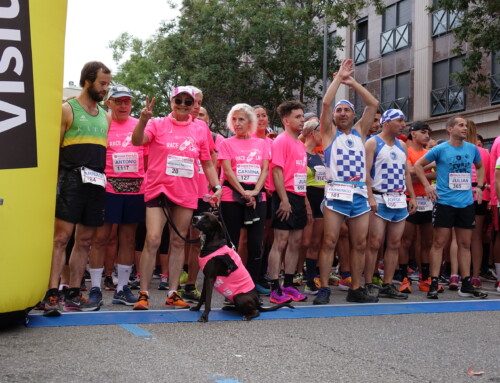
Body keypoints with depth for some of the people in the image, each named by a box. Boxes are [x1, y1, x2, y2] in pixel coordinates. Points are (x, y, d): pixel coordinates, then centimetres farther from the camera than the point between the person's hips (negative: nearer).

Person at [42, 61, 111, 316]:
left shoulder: (105, 117, 19)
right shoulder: (68, 110, 2)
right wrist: (53, 181, -12)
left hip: (97, 183, 6)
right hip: (71, 180, -6)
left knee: (85, 241, 8)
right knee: (61, 237, -11)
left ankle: (73, 294, 14)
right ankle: (52, 294, -11)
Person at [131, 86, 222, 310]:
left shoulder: (199, 131, 10)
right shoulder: (158, 125, 2)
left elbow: (207, 163, 16)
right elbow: (137, 140, -16)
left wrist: (216, 186, 3)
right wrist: (144, 119, -33)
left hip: (186, 195, 3)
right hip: (158, 190, -3)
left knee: (178, 243, 8)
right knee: (152, 240, -11)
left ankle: (173, 294, 15)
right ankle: (143, 294, -4)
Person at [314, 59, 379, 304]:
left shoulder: (359, 132, 18)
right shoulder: (330, 132, 8)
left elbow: (373, 104, 12)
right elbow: (326, 102, -5)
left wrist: (352, 83, 10)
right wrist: (339, 77, 3)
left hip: (359, 194, 4)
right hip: (336, 194, -4)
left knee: (359, 244, 5)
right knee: (329, 241, -7)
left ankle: (356, 289, 13)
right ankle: (324, 289, -4)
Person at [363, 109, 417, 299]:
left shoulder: (402, 145, 17)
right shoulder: (373, 143, -3)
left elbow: (406, 173, 20)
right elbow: (366, 172, -11)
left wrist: (412, 196, 12)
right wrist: (370, 197, -19)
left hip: (400, 201, 6)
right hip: (380, 200, -6)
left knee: (394, 244, 5)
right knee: (375, 243, -7)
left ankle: (388, 285, 11)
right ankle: (368, 284, 0)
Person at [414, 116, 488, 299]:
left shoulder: (472, 149, 8)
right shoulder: (440, 149, -3)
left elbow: (480, 167, 26)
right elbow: (418, 165, 3)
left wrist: (479, 186, 12)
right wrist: (427, 185, -5)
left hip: (466, 203, 4)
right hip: (445, 202, -4)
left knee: (465, 244, 8)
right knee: (439, 243, -3)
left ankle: (466, 285, 15)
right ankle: (433, 284, 0)